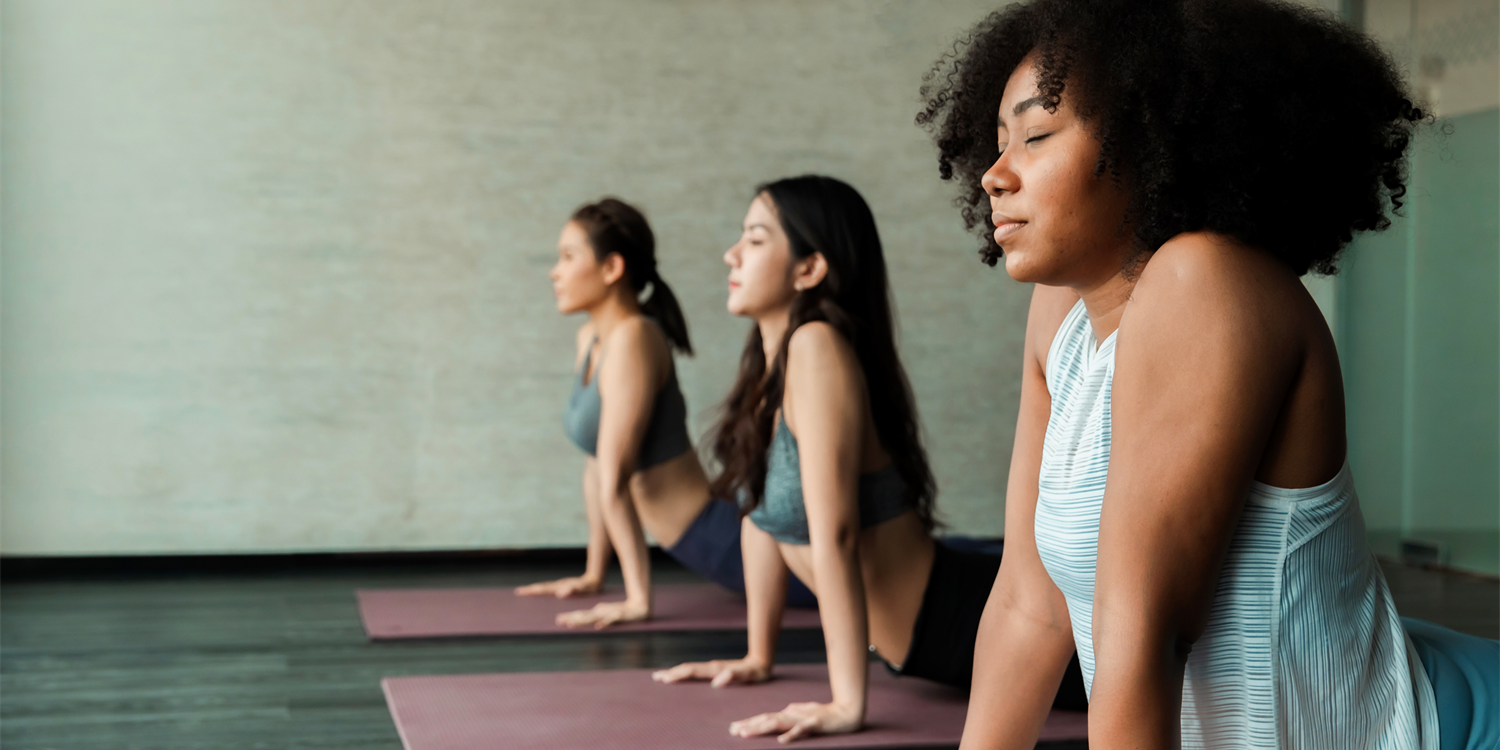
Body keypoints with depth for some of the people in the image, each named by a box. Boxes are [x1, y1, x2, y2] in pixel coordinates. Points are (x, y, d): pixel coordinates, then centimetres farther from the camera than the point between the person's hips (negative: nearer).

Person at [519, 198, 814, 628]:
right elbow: (598, 467, 14)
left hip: (726, 541, -9)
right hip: (702, 545, 9)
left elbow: (614, 480, -21)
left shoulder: (632, 340, -20)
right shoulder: (590, 338, 8)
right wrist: (593, 576, 16)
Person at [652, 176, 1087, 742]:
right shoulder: (769, 358, 4)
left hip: (968, 625, -9)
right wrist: (757, 659, 16)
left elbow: (834, 534, -27)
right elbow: (762, 511, 12)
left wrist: (847, 704, -29)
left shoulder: (817, 348, -23)